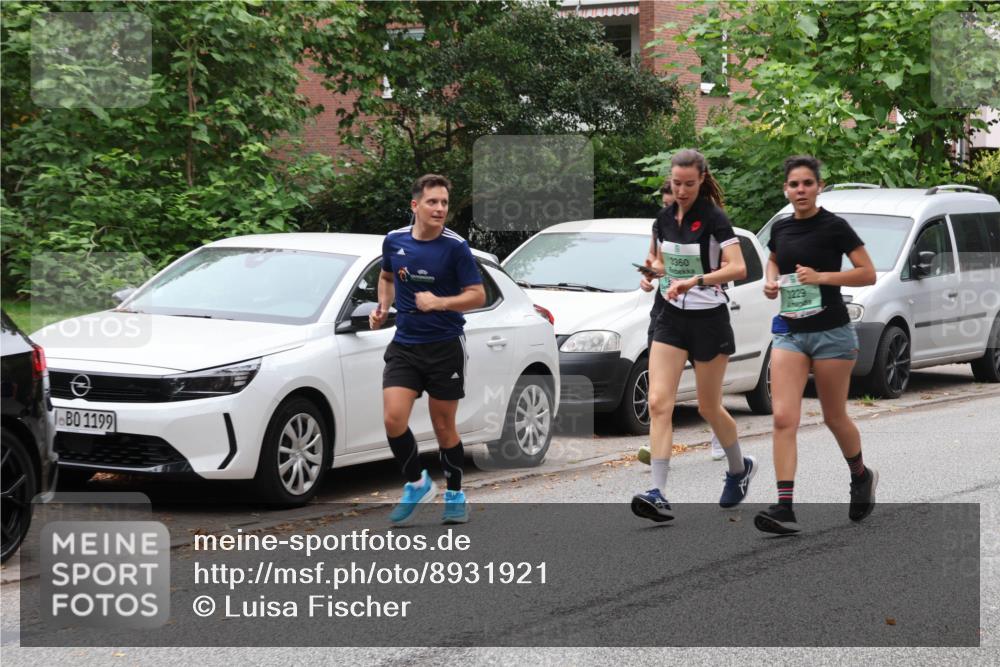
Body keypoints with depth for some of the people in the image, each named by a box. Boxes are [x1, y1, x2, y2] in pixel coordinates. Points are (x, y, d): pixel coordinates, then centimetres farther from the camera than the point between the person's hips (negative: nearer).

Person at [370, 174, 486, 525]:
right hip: (404, 346, 3)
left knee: (444, 427, 5)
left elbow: (477, 295, -11)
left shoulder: (455, 246, -11)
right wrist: (382, 307, 5)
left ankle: (455, 495, 25)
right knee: (393, 418, -13)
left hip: (445, 347, -3)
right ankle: (416, 484, 9)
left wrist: (439, 302, -24)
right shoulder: (394, 241, 1)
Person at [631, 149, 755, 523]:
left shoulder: (713, 219, -12)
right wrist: (654, 268, 2)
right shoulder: (665, 219, 7)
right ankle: (658, 495, -16)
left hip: (709, 319, -5)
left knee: (708, 408, 8)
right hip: (671, 319, 5)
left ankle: (740, 468, 37)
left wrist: (694, 281, -32)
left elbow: (738, 268, -22)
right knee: (659, 403, -10)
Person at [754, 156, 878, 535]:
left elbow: (868, 274, -10)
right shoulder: (780, 228, 6)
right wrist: (771, 281, 6)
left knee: (834, 418, 9)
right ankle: (785, 509, -16)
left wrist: (821, 276, -20)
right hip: (789, 333, 4)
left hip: (831, 333, -4)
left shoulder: (834, 227, -9)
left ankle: (861, 476, 39)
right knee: (784, 418, -11)